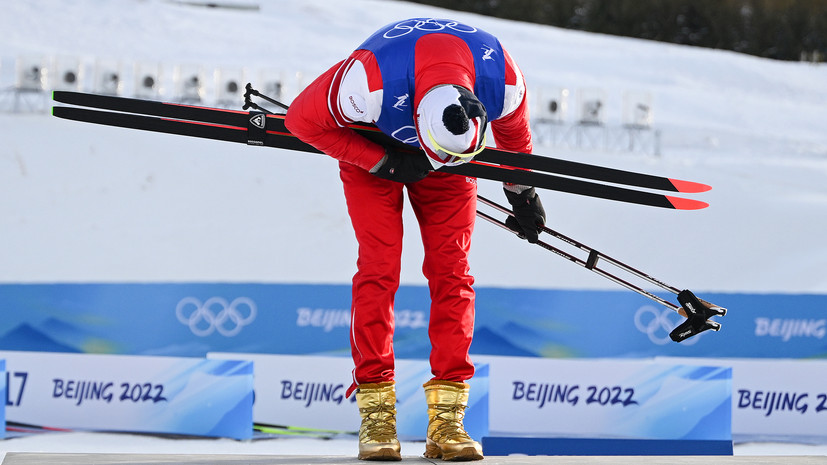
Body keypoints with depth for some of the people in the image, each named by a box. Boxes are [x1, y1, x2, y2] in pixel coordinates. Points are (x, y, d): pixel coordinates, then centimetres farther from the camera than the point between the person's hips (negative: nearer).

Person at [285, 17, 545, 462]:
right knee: (378, 268, -13)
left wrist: (522, 191, 9)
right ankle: (376, 413, -8)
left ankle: (447, 417, -6)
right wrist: (383, 162, -27)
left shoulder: (503, 79, -33)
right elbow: (303, 120, -25)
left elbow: (514, 132, -6)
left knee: (451, 270, -8)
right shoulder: (370, 80, -43)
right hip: (372, 147, -2)